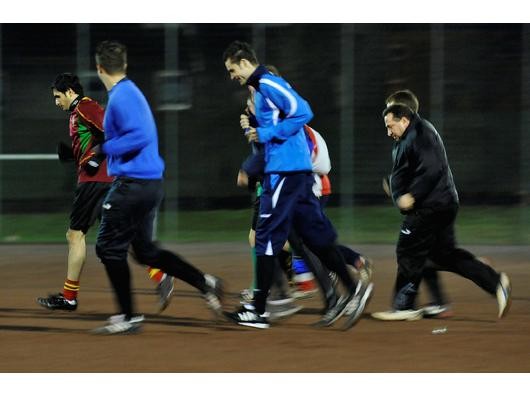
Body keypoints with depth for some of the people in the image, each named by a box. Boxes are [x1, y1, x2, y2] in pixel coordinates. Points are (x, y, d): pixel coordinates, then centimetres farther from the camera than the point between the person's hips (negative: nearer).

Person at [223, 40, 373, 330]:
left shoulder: (269, 85, -11)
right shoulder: (262, 89, 19)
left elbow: (303, 112, -21)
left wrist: (267, 134, -17)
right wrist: (255, 131, 12)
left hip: (285, 172, -10)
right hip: (298, 171, 10)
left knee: (266, 240, -6)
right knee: (316, 235, 10)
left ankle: (257, 311, -3)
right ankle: (353, 291, 10)